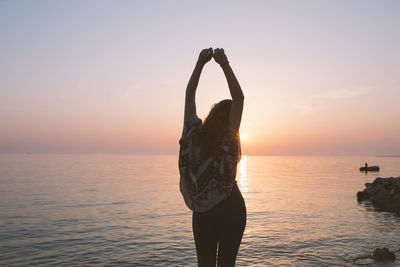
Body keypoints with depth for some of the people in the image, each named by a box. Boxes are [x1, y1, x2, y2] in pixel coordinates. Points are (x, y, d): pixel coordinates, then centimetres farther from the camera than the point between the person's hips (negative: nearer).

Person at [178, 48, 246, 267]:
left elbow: (189, 94, 1)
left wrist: (200, 63, 1)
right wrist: (225, 64, -13)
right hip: (230, 209, -2)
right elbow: (239, 98, -16)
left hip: (202, 212, 3)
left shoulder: (194, 134, -7)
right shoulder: (228, 140, -15)